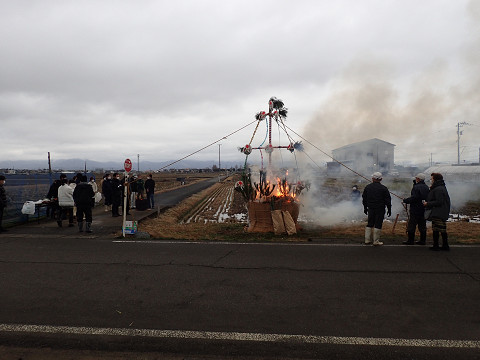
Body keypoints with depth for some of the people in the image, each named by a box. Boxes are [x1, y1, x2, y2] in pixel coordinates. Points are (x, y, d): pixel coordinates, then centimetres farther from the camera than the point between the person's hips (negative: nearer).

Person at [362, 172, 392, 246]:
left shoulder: (367, 187, 3)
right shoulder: (383, 188, -8)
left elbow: (364, 199, 10)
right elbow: (388, 200, -6)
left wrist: (365, 208, 20)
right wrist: (389, 209, 3)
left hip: (370, 209, 4)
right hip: (380, 209, -4)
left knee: (370, 224, 13)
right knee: (378, 225, 1)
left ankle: (367, 240, 15)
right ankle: (376, 241, 3)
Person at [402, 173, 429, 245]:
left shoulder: (416, 187, -15)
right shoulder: (426, 187, 11)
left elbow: (413, 198, -22)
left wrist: (405, 201, -12)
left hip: (415, 210, -8)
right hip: (424, 210, 8)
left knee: (411, 225, -1)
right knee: (422, 226, 12)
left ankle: (410, 240, 2)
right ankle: (423, 240, 15)